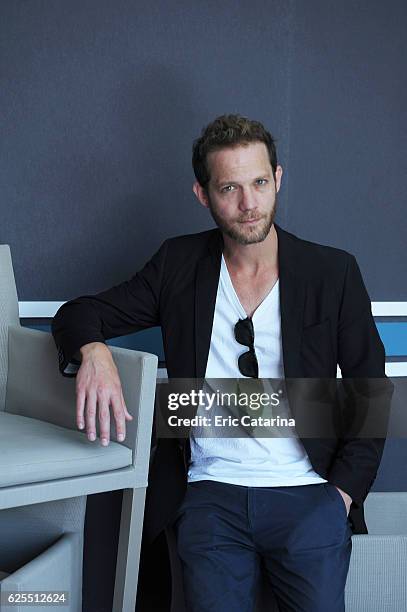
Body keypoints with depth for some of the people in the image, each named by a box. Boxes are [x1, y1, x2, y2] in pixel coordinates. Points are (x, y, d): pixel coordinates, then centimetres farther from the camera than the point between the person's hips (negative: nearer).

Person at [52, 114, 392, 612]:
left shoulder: (334, 272, 5)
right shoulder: (180, 264, 8)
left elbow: (370, 392, 9)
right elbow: (78, 314, 10)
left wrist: (344, 491, -3)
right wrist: (93, 352, -14)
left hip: (307, 495, 0)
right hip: (210, 493, 1)